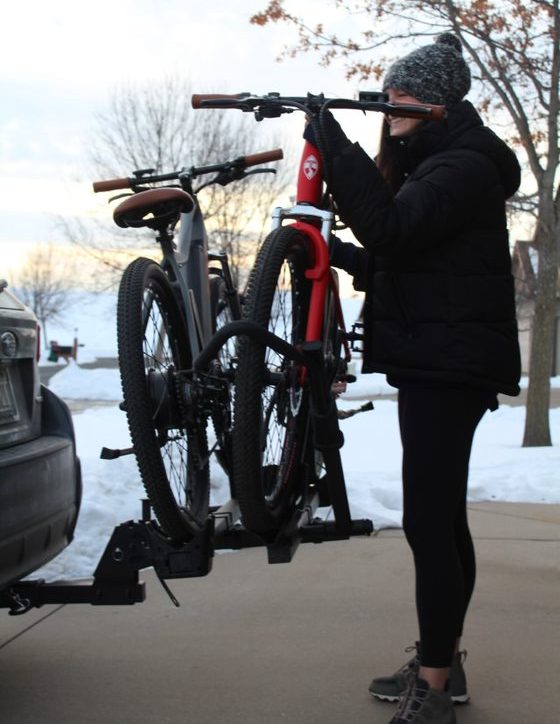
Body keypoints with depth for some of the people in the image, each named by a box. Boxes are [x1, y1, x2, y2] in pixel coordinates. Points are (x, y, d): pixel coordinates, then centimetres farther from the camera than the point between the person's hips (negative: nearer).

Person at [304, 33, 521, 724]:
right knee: (442, 518, 14)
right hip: (434, 362, 11)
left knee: (428, 523, -12)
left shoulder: (464, 164, -12)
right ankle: (441, 664, 24)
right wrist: (340, 254, 10)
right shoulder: (438, 163, 21)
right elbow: (400, 261, 22)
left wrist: (335, 148, -24)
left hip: (449, 366, -11)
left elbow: (392, 229, -27)